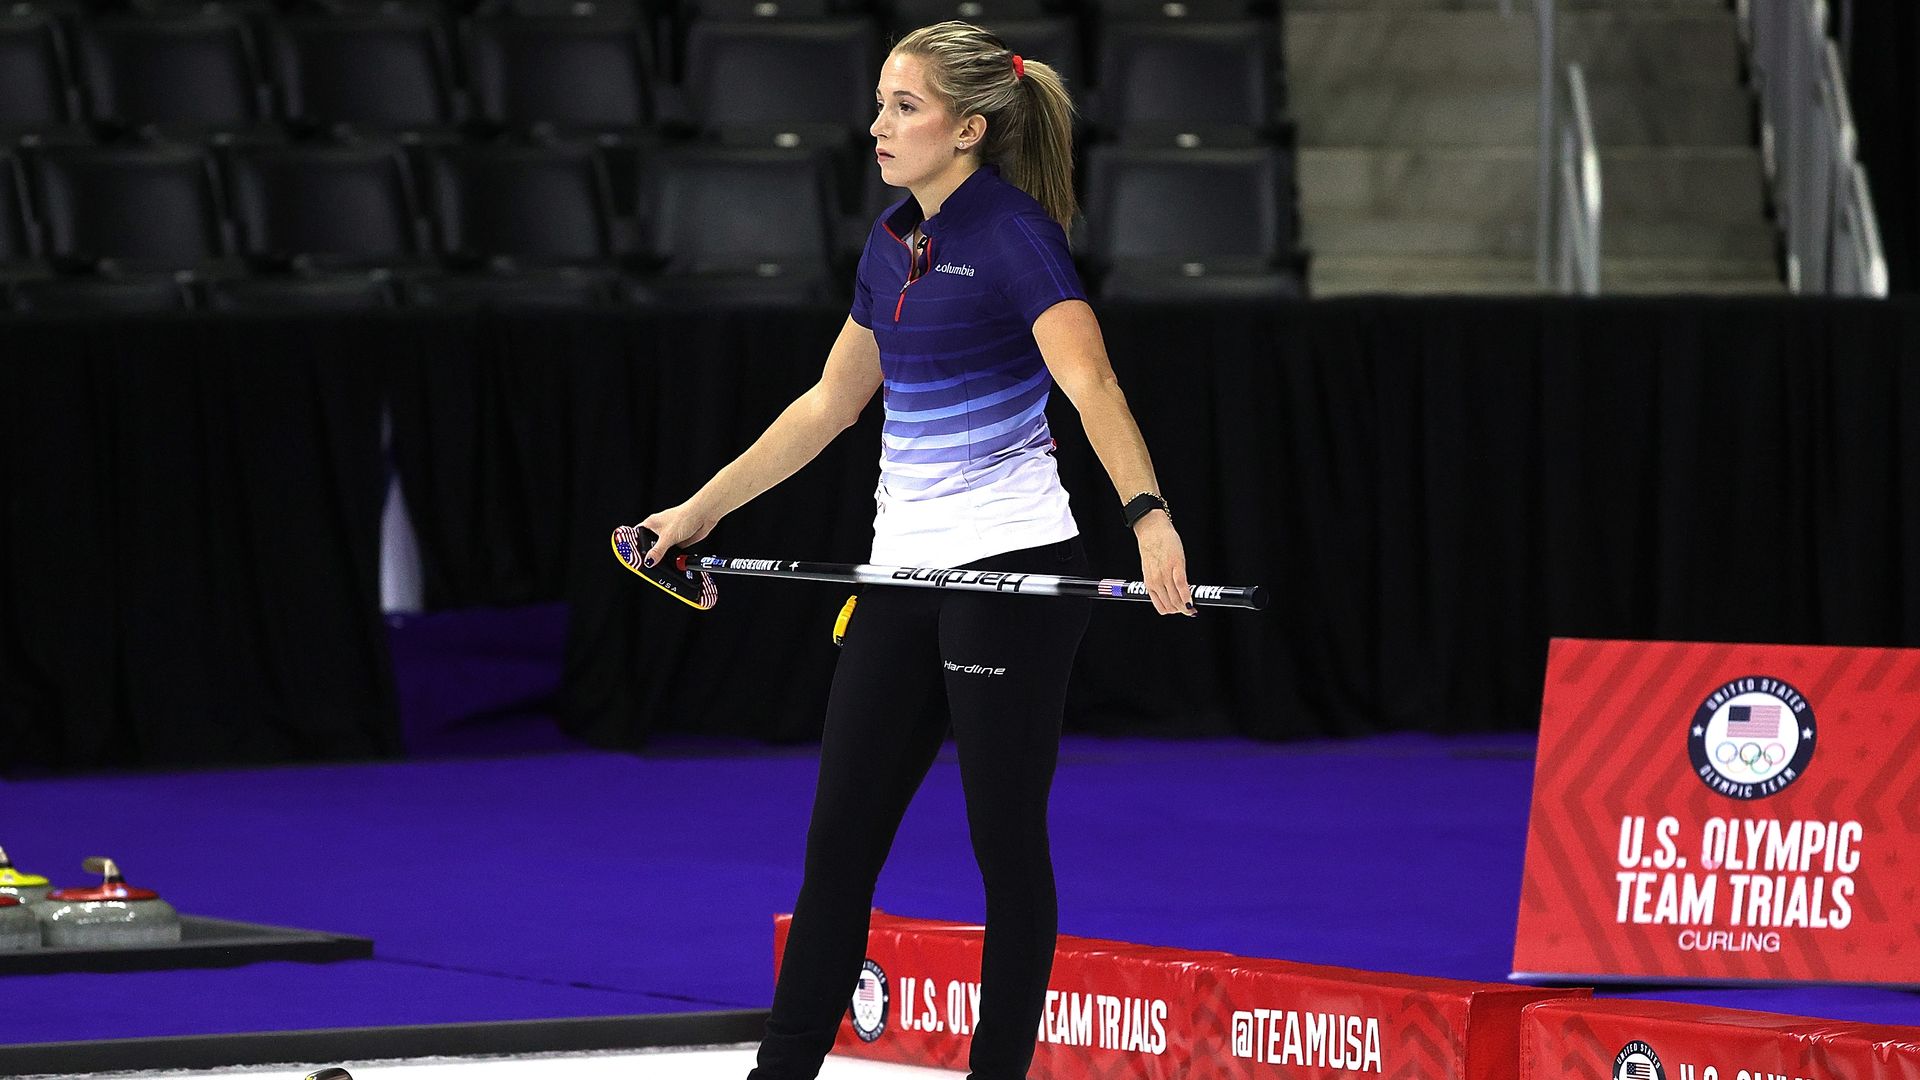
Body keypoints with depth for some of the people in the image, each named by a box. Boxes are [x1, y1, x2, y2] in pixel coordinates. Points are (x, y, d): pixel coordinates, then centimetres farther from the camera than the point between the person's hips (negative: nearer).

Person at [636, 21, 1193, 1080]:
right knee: (838, 835, 7)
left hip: (1010, 565, -8)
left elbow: (1091, 384, -26)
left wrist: (1148, 515, -40)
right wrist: (701, 509, 25)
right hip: (903, 567, 8)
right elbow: (830, 402, 23)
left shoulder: (1012, 235, -12)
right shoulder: (892, 245, 12)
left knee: (1006, 840, -1)